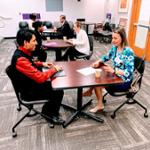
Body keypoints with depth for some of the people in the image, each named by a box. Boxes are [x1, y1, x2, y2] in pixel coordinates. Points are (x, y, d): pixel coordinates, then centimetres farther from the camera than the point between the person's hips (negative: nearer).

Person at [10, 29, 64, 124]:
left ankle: (47, 110, 26)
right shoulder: (20, 59, -31)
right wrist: (54, 69, -17)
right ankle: (50, 114, 19)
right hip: (29, 91, -9)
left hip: (32, 83, 9)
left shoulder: (22, 52, -2)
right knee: (58, 92, -7)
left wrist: (42, 63, 6)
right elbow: (40, 77, -31)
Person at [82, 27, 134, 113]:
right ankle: (90, 91, 17)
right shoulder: (114, 47, -2)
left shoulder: (128, 52, -24)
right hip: (116, 76, 7)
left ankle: (100, 105, 4)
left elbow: (129, 72, -26)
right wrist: (98, 62, -7)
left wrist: (113, 70, -39)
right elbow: (106, 57, 14)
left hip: (124, 82, -7)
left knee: (98, 83, -15)